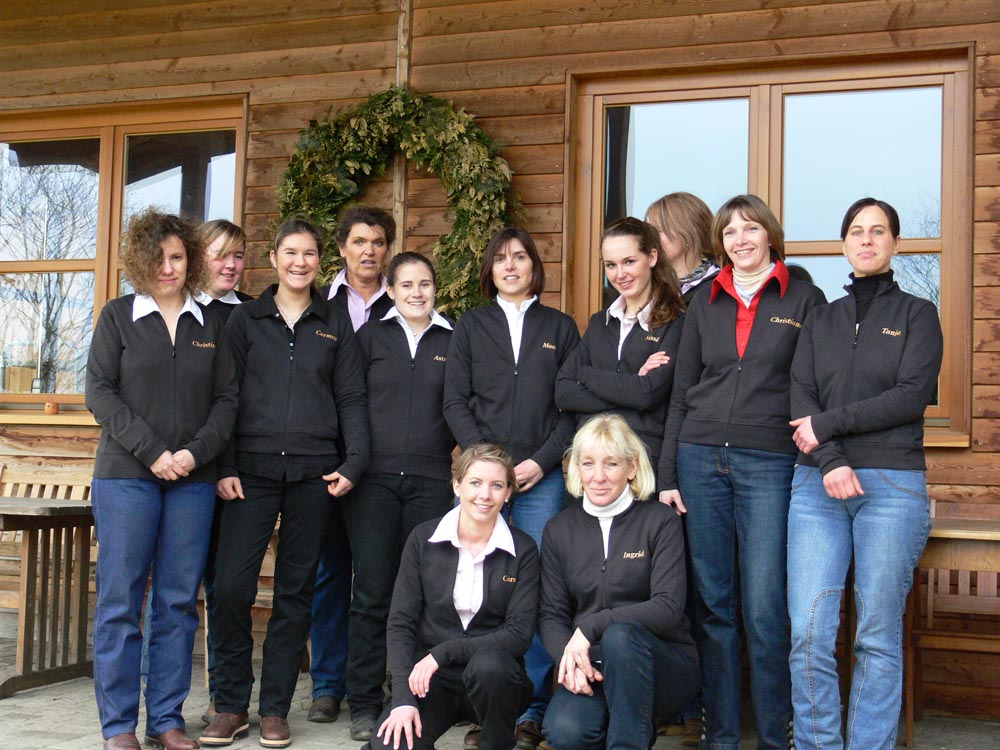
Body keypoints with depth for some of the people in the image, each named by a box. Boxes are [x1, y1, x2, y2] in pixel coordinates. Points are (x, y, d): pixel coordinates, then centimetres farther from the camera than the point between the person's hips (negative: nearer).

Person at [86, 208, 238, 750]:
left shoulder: (211, 324, 12)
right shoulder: (118, 316, 6)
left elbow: (226, 398, 7)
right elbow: (99, 391, -2)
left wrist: (196, 452, -10)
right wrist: (151, 451, -11)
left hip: (193, 481, 2)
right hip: (126, 476, -2)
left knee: (178, 602, 4)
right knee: (120, 601, -1)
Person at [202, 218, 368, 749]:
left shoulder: (335, 325, 12)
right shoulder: (245, 319, 9)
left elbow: (352, 399, 9)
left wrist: (354, 461, -4)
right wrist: (223, 466, -4)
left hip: (313, 472, 1)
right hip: (253, 469, -1)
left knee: (296, 590, 4)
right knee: (231, 585, -9)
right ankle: (231, 707, 7)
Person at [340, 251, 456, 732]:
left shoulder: (453, 341, 9)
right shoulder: (372, 336, 9)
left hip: (431, 480, 0)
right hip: (375, 476, 0)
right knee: (372, 593, 0)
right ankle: (364, 702, 10)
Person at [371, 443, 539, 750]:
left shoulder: (523, 549, -2)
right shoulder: (423, 538, 0)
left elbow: (519, 633, -10)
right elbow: (400, 622, -2)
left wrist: (443, 652, -20)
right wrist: (403, 698, -15)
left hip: (494, 677, 0)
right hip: (431, 678, 0)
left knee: (489, 664, -35)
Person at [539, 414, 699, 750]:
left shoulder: (661, 521, -1)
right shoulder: (559, 530, 8)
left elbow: (669, 608, -12)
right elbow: (550, 615, 5)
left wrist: (591, 627, -21)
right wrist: (568, 655, -17)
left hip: (663, 665, -2)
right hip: (591, 670, 3)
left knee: (620, 635, -36)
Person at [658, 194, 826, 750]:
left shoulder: (804, 299, 6)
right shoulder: (704, 303, 14)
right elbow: (680, 394, 13)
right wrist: (667, 474, 7)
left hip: (769, 464, -3)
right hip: (701, 459, 3)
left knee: (764, 610, -4)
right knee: (712, 605, 5)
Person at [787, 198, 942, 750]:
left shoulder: (917, 315, 10)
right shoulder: (821, 320, 18)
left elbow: (912, 396, -4)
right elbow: (801, 396, 5)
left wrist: (827, 425, -7)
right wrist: (831, 462, -11)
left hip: (892, 484, -2)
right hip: (818, 485, 2)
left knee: (878, 638, -1)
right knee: (809, 634, -7)